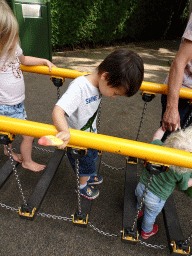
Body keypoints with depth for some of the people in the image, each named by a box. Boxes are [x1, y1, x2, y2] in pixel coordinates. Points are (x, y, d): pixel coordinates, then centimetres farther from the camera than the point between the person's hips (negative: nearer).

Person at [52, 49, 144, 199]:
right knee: (84, 164, 17)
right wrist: (65, 132, -61)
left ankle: (88, 177, 62)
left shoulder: (99, 83, -14)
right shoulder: (79, 87, -37)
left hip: (90, 135, 7)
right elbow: (57, 111, -47)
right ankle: (82, 187, 50)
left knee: (92, 157, 31)